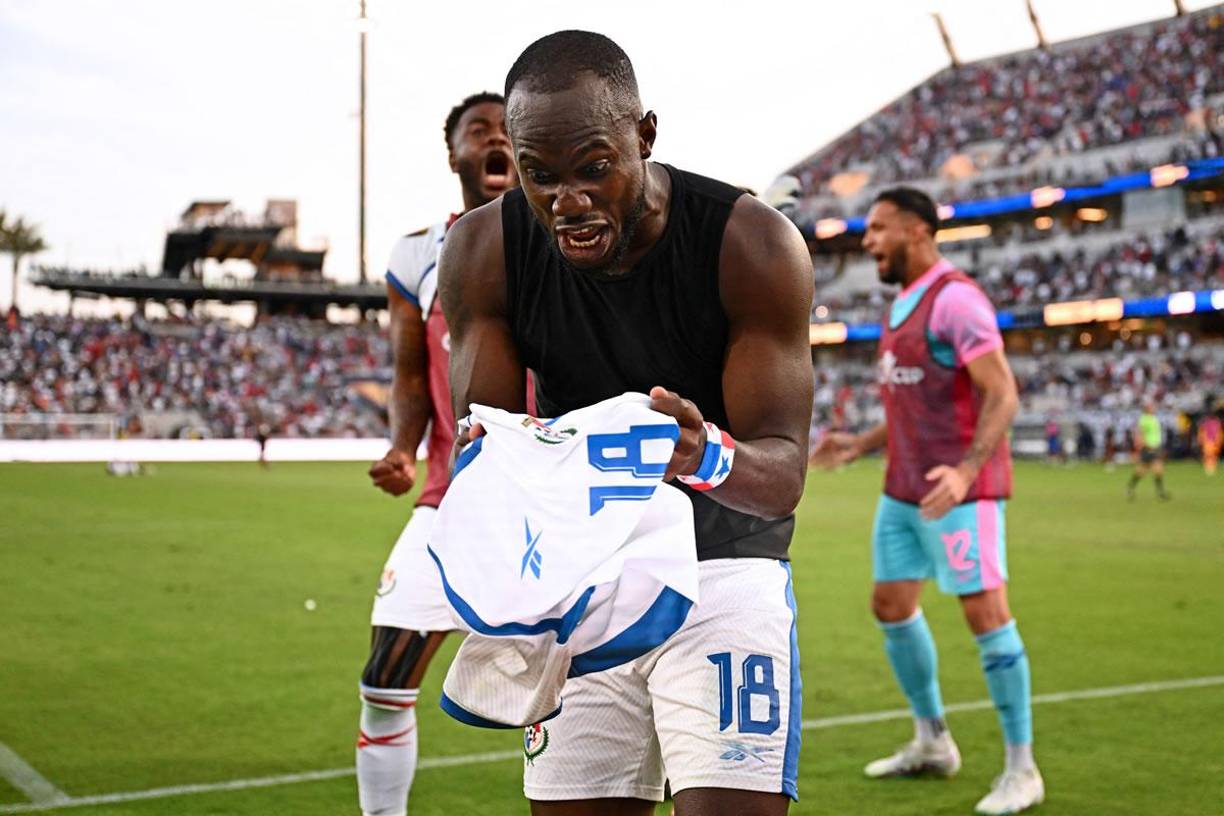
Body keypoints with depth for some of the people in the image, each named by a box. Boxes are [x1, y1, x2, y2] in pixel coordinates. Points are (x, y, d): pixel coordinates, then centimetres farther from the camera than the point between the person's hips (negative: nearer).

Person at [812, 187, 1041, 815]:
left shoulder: (955, 298, -13)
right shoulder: (901, 307, 16)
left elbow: (1001, 394, -19)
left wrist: (965, 470, -31)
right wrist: (858, 446, 13)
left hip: (959, 488, -10)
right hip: (904, 489, 10)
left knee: (985, 613, -6)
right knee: (891, 605, 13)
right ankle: (932, 743, 27)